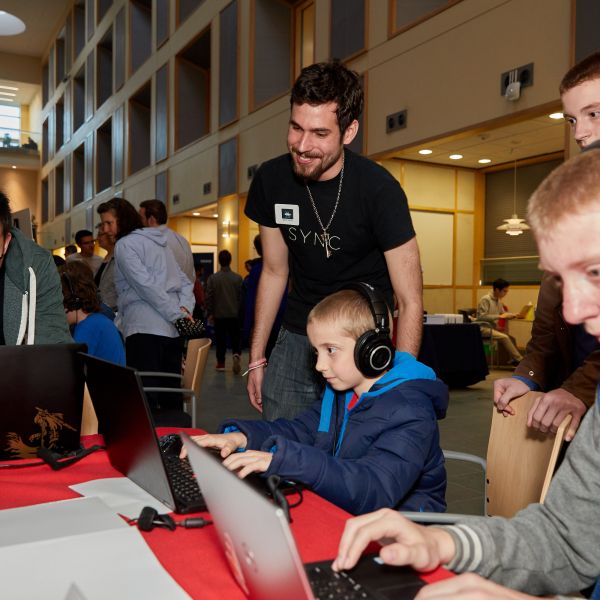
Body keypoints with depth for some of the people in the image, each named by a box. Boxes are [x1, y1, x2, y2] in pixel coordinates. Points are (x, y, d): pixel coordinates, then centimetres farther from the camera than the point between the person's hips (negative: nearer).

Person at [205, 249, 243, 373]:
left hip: (219, 314, 0)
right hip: (234, 314, 0)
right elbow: (241, 296, 1)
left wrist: (210, 313, 6)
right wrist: (241, 311, 12)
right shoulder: (237, 277, -4)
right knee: (235, 337, 9)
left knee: (220, 339, 9)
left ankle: (221, 362, 13)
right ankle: (236, 354, -15)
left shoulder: (213, 278, -6)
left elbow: (209, 297, -4)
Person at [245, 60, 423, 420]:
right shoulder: (271, 180, -6)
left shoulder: (379, 190, -19)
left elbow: (410, 302, -17)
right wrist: (256, 359, 8)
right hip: (297, 339, 4)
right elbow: (275, 272, 6)